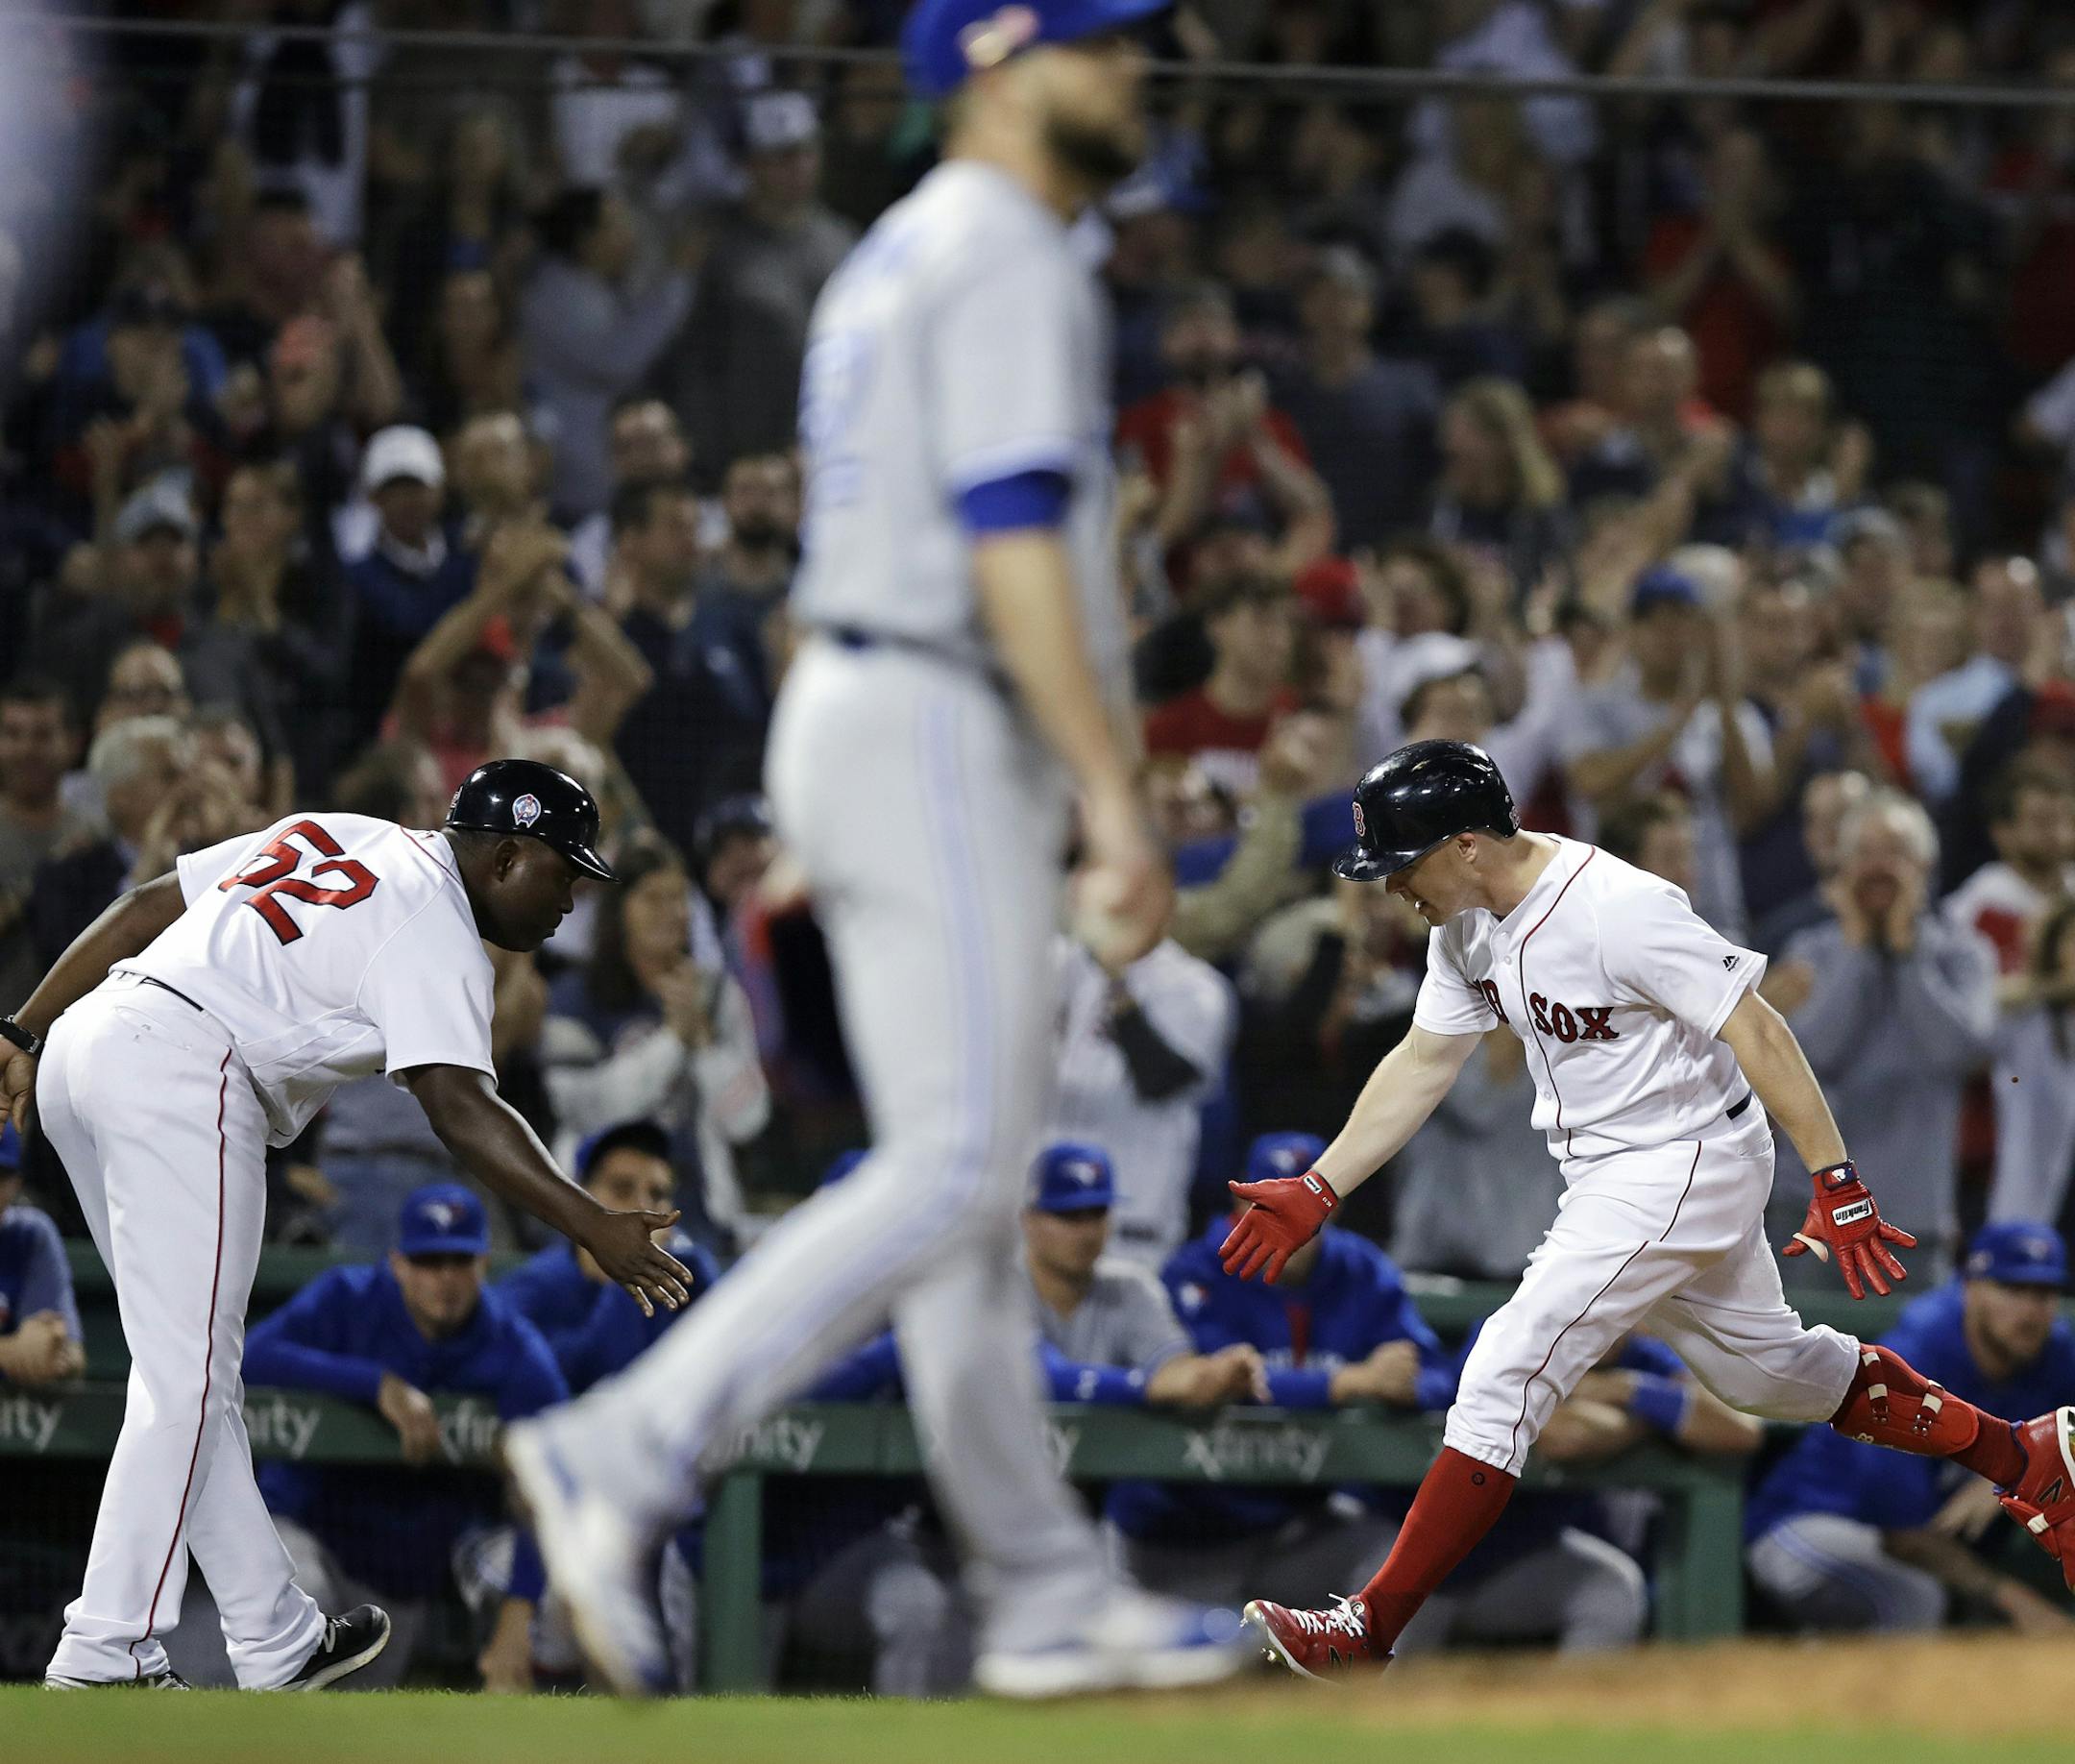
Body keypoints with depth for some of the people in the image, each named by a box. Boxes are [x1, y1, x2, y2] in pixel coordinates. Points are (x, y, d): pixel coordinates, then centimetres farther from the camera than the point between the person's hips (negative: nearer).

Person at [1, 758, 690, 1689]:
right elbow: (459, 1108, -16)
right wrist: (595, 1229, -21)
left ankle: (278, 1643, 15)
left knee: (191, 1375, 12)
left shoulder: (333, 839, 24)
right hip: (182, 1079, -10)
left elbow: (142, 906, 21)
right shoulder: (435, 929, -2)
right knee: (185, 1383, -9)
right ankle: (105, 1661, -14)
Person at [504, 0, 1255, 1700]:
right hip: (943, 734, -10)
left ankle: (1049, 1601, 11)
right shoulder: (1009, 262, -11)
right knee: (952, 1174, -13)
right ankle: (623, 1458, -20)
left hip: (851, 719, 10)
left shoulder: (893, 263, 20)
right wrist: (1114, 799, -21)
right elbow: (1017, 549, -20)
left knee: (966, 1177, 9)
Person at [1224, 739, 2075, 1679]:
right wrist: (1315, 1191, 5)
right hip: (1610, 1178, 9)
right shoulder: (1470, 924, 0)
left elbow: (1757, 1034, -25)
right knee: (1760, 1364, 21)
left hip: (1687, 1167, -9)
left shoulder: (1618, 911, -27)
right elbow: (1423, 1065, 11)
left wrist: (1837, 1186, -28)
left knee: (1505, 1379, -14)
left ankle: (1368, 1634, -12)